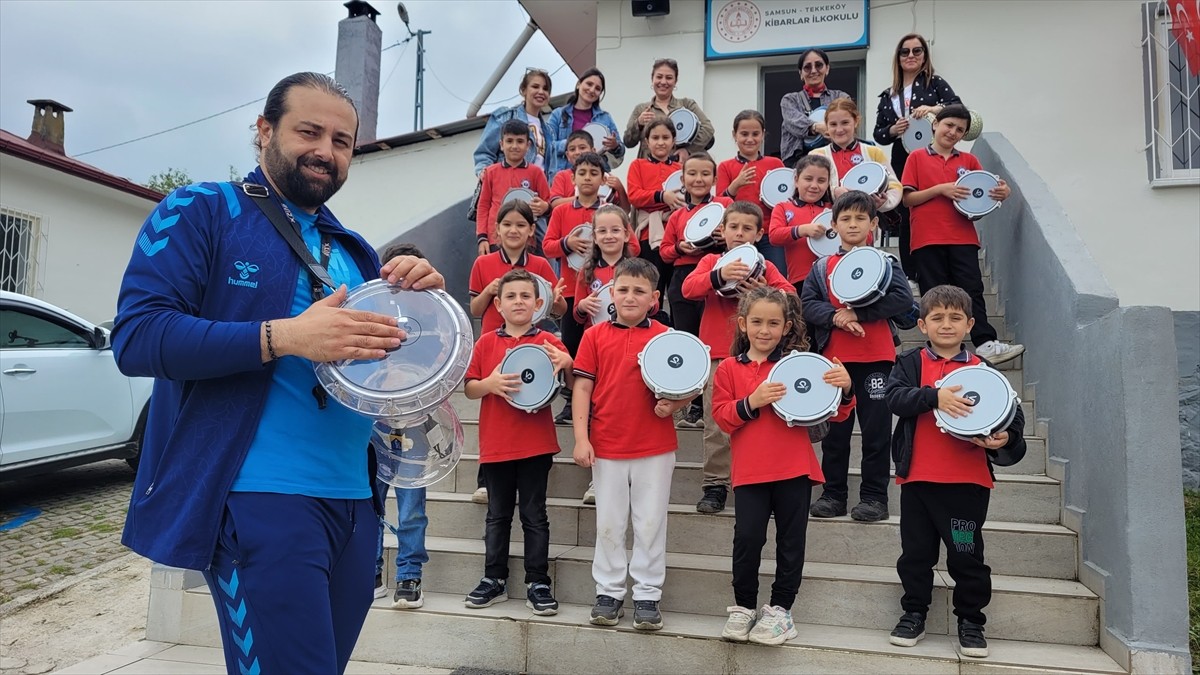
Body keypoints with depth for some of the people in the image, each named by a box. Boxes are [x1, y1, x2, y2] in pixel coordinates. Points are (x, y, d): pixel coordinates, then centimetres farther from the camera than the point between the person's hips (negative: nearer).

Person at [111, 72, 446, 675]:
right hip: (259, 497, -6)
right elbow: (136, 337, -12)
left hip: (355, 500, 7)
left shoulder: (355, 252, 17)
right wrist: (284, 337, -23)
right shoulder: (198, 212, 0)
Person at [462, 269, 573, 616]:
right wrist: (489, 384, -17)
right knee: (498, 515, 13)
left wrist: (567, 363, -20)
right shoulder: (486, 342, 4)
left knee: (534, 515, 7)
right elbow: (469, 388, 4)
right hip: (496, 444, 2)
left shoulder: (548, 342, 0)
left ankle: (538, 583, 16)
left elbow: (571, 385, 1)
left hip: (536, 443, -2)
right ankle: (494, 580, 25)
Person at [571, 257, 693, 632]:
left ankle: (647, 595, 21)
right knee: (609, 523, 12)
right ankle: (609, 592, 25)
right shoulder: (595, 337, 1)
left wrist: (673, 405, -18)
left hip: (655, 447, -1)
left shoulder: (666, 337, -1)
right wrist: (581, 437, -5)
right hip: (606, 446, 1)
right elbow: (582, 387, 1)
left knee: (651, 523, 8)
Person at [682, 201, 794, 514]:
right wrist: (720, 275, -25)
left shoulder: (764, 267, 11)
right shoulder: (711, 261, 10)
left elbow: (790, 297, -3)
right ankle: (715, 486, 9)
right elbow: (688, 288, -9)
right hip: (717, 354, 0)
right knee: (717, 424, 0)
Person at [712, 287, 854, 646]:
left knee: (791, 540, 8)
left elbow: (834, 414, 4)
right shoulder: (729, 369, 5)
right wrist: (751, 402, -18)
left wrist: (844, 389, -17)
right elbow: (722, 418, -1)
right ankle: (743, 606, 18)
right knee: (747, 538, -3)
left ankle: (780, 608, 24)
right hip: (750, 471, 0)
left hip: (795, 468, 1)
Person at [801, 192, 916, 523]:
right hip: (835, 358, 2)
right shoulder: (822, 267, 8)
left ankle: (874, 496, 13)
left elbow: (903, 299, -9)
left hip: (876, 358, -2)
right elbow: (807, 304, -1)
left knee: (876, 430, 3)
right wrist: (835, 316, -19)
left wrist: (858, 313, -17)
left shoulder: (885, 263, 4)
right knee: (835, 430, 9)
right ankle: (833, 494, 19)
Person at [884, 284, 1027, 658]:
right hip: (917, 477, 0)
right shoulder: (910, 362, 2)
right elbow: (895, 397, -14)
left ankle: (970, 620, 25)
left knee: (966, 555, 8)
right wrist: (935, 396, -29)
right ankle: (914, 613, 28)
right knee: (915, 551, 12)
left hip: (967, 480, 0)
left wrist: (1005, 438, -14)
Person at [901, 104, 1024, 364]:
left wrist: (1001, 194, -5)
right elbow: (907, 198, 0)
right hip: (928, 240, -2)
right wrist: (940, 189, -12)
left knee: (972, 290, -4)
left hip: (963, 238, 2)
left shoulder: (969, 160, 16)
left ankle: (986, 343, -7)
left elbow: (984, 194, 18)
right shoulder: (917, 158, 6)